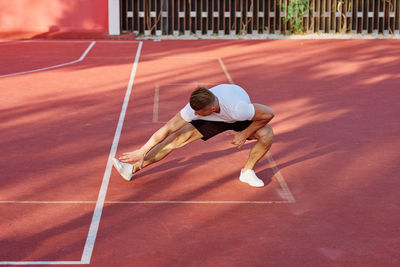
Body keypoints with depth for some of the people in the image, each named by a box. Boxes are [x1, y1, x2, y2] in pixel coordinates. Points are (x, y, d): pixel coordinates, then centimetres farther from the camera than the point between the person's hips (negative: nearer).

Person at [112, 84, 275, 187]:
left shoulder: (237, 108, -46)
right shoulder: (195, 107, -36)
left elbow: (269, 113, -31)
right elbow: (168, 128, -26)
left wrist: (244, 134, -26)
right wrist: (142, 152, -24)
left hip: (239, 120, -1)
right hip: (213, 120, 1)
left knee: (267, 134, -29)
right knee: (178, 138, -14)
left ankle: (247, 172, -4)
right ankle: (133, 169, -6)